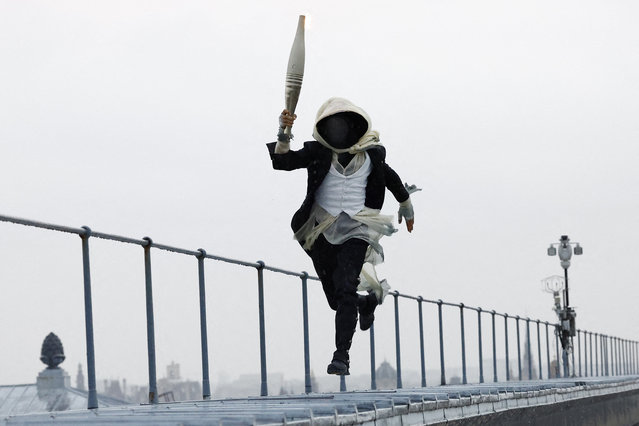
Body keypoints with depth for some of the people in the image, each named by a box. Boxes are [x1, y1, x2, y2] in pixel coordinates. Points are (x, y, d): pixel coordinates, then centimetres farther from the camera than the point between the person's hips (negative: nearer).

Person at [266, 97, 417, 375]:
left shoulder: (371, 153, 3)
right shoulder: (318, 152, 0)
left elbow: (391, 178, 21)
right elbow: (282, 161, -13)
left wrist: (407, 208, 34)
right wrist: (283, 134, -30)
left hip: (356, 230, -2)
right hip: (323, 230, 2)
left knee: (345, 292, -19)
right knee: (336, 299, 10)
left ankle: (342, 355, -18)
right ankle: (368, 301, 44)